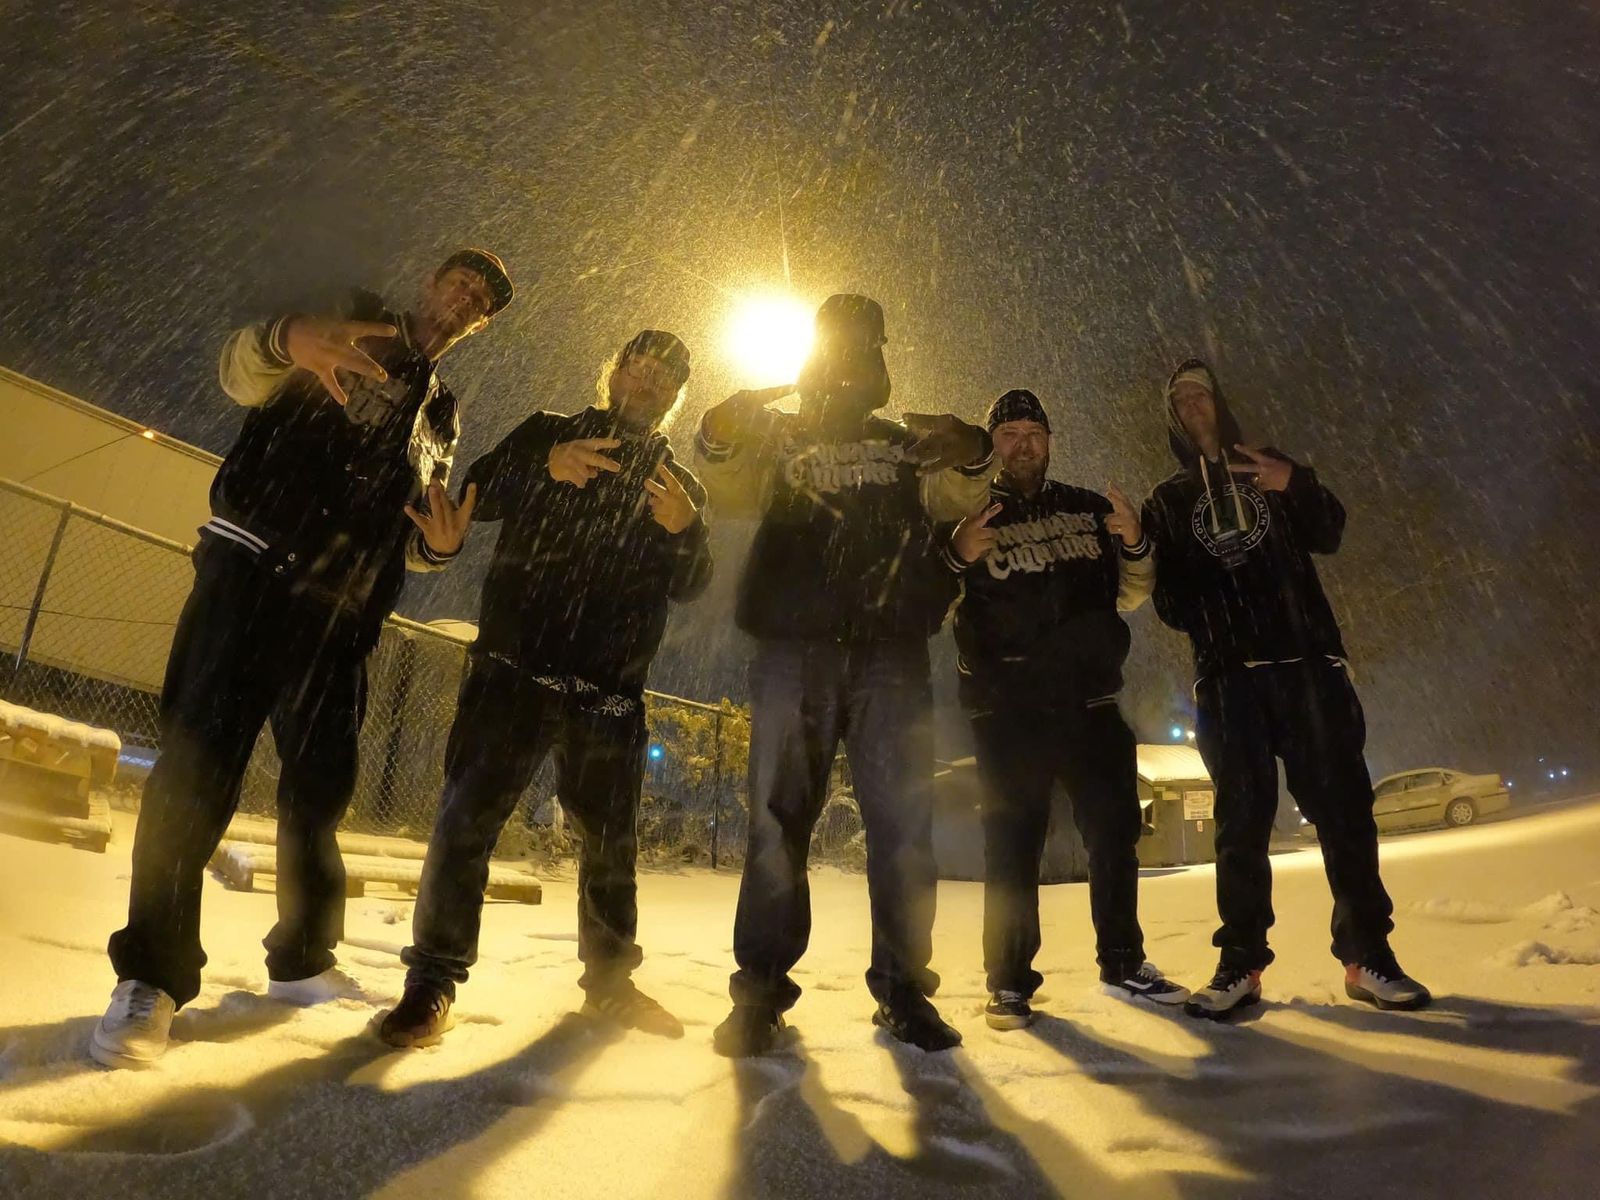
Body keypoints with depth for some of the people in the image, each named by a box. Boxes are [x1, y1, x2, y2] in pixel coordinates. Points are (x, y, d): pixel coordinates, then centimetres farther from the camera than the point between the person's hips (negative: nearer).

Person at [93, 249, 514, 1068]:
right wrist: (289, 337, -32)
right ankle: (152, 975, -5)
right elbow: (242, 373, -8)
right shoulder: (351, 325, 10)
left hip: (339, 608, 5)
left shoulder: (442, 415, 23)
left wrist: (439, 546, -4)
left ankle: (300, 960, 18)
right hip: (252, 564, -5)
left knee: (321, 784, 7)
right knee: (200, 760, -12)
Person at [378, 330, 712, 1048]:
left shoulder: (680, 487, 15)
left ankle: (609, 980, 25)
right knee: (469, 815, -7)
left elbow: (689, 588, 2)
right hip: (518, 665, -2)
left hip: (610, 691, 2)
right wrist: (545, 468, -21)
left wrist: (686, 529, -19)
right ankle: (434, 979, 7)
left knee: (610, 838, 9)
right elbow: (480, 493, -2)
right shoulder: (548, 433, 12)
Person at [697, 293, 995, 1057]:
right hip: (797, 646, -1)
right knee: (779, 816, -1)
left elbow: (959, 497, 4)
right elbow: (729, 490, -2)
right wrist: (723, 436, -22)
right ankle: (760, 990, 7)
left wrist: (970, 459, -18)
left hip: (892, 651, 2)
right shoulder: (782, 439, 17)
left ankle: (903, 987, 11)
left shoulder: (907, 447, 21)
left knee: (903, 820, 0)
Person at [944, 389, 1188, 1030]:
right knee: (1013, 840, -1)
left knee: (1115, 830, 10)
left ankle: (1122, 961, 26)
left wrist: (1135, 547, -4)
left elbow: (1129, 596, 16)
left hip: (1089, 698, 4)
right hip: (1007, 707, -3)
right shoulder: (970, 516, 5)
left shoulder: (1090, 509, 14)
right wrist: (956, 557, -22)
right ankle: (1010, 980, 10)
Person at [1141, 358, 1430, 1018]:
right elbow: (1166, 591, 13)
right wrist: (1185, 606, -10)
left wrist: (1295, 486, -13)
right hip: (1226, 672, 0)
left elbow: (1328, 535, 6)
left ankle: (1367, 956, 6)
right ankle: (1240, 963, 2)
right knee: (1241, 816, -3)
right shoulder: (1167, 500, 17)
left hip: (1304, 657, 1)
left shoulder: (1271, 468, 19)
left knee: (1341, 802, -2)